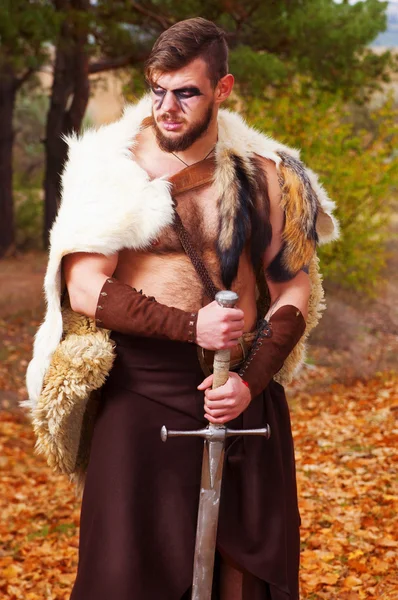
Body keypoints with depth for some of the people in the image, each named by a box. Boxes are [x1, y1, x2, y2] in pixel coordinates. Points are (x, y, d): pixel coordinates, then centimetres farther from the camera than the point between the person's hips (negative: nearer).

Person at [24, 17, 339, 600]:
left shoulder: (261, 175, 5)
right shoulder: (115, 170, -2)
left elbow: (295, 292, 6)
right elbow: (85, 288, -9)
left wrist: (251, 381, -8)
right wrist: (190, 326, -18)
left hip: (244, 397, 2)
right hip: (144, 395, -2)